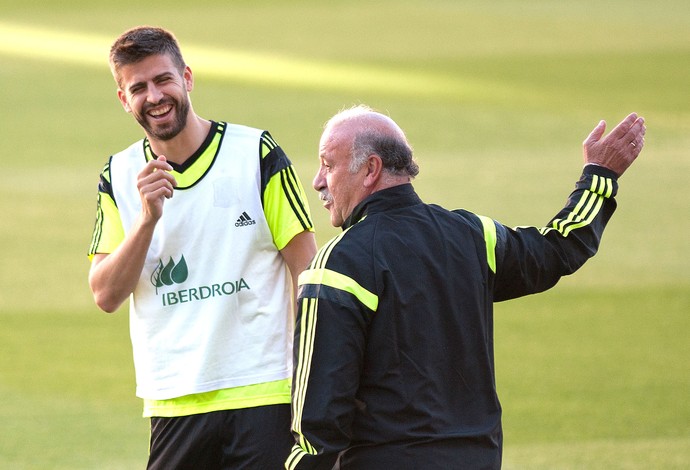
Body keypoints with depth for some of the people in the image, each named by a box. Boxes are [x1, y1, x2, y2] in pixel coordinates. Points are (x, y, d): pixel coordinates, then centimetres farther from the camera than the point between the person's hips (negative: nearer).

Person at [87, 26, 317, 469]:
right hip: (173, 405, 2)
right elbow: (106, 295, 1)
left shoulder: (257, 152, -1)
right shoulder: (119, 177, 7)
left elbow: (307, 269, 0)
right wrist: (148, 220, -13)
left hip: (263, 397, -2)